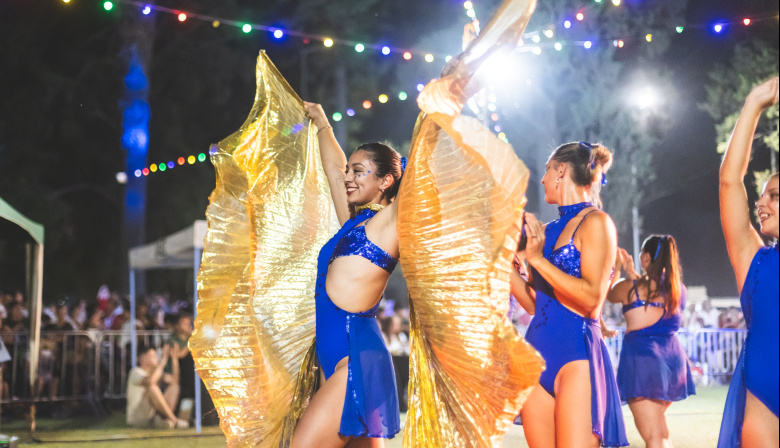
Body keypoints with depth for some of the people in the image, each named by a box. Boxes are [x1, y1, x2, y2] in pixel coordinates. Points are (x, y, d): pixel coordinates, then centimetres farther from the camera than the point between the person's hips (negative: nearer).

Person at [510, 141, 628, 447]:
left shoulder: (595, 223, -4)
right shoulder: (548, 230, 16)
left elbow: (591, 298, -14)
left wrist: (538, 259, -12)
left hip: (576, 353, -7)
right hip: (538, 352, 7)